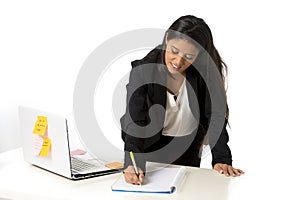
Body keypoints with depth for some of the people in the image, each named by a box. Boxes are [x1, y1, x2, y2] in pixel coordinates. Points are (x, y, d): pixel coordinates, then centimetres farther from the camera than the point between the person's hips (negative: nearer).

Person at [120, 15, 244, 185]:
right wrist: (132, 163, -37)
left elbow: (215, 116, -11)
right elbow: (135, 122, -23)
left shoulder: (205, 72, -14)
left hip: (188, 154, 1)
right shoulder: (143, 69, -17)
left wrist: (221, 159, -21)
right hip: (149, 152, -1)